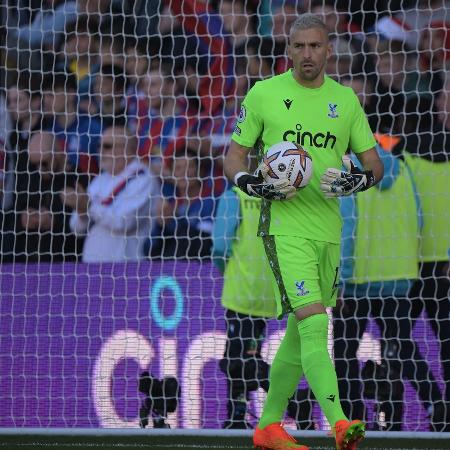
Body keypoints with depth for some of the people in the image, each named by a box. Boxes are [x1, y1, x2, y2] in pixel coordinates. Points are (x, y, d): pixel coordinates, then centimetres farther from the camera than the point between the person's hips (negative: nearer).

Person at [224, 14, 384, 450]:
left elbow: (374, 164, 13)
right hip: (285, 224, -5)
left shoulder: (345, 99, 10)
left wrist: (352, 180, -9)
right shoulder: (263, 94, 1)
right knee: (313, 324, -20)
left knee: (300, 332, 12)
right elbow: (234, 158, 6)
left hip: (328, 228, 5)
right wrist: (256, 184, -14)